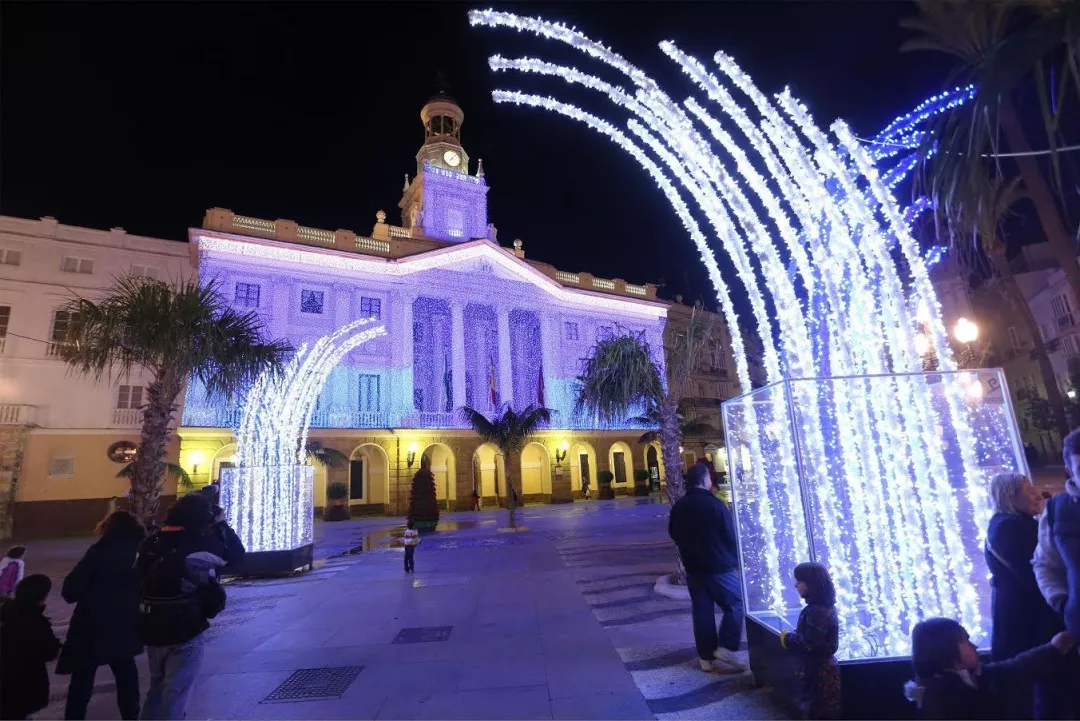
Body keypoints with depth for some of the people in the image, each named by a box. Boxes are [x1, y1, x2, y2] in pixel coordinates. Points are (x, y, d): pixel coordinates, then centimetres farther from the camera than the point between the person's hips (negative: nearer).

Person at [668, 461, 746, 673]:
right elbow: (731, 535, -11)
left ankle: (706, 657, 16)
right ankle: (725, 649, 5)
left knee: (701, 610, 11)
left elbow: (674, 534, 12)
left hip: (693, 567, 6)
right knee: (735, 604, 10)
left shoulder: (678, 507, 2)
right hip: (720, 566, -5)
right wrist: (735, 560, 6)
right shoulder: (715, 504, -17)